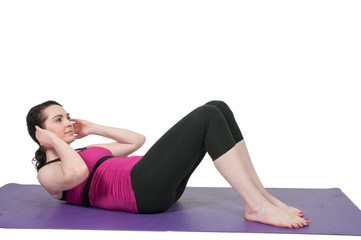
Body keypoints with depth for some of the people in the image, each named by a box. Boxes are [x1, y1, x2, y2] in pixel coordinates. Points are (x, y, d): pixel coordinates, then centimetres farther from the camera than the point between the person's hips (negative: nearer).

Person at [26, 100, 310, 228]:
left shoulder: (84, 152, 31)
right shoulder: (48, 173, 7)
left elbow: (137, 139, 33)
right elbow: (78, 172, -20)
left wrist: (94, 128, 31)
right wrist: (55, 141, -3)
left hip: (161, 184, 9)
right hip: (142, 188, -9)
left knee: (218, 109, -8)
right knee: (207, 117, -21)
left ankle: (262, 196, -9)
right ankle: (257, 207, -23)